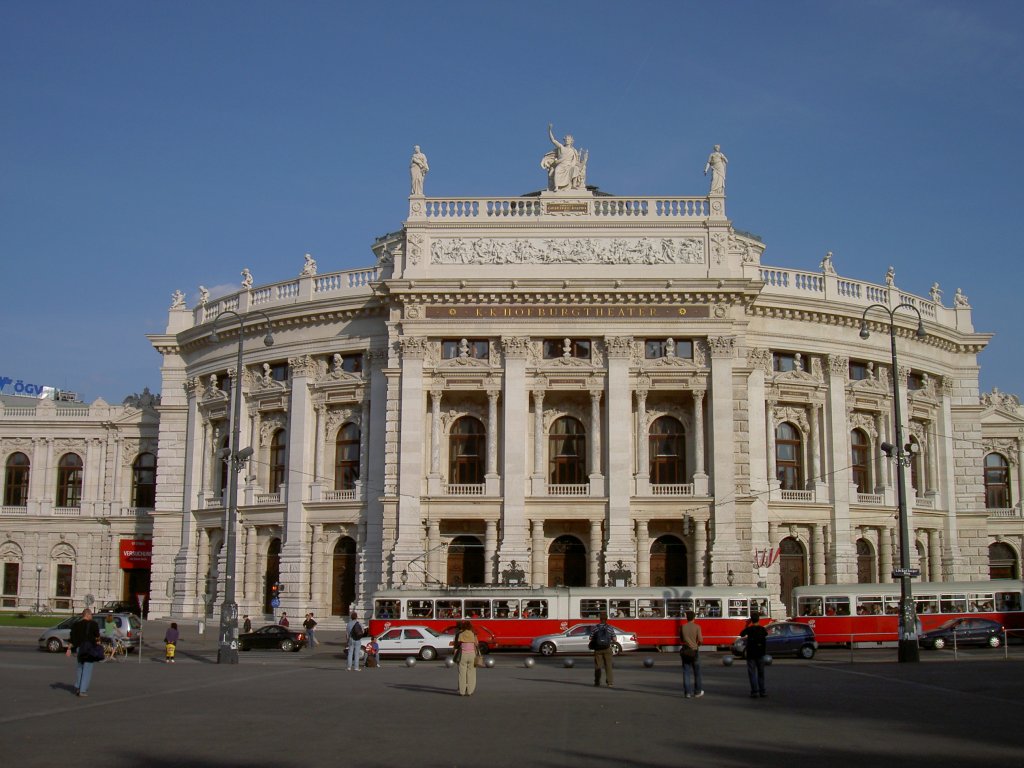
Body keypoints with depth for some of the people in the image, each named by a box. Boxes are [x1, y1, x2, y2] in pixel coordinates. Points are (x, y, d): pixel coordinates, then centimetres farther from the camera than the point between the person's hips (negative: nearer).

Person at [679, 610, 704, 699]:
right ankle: (698, 692, 16)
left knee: (686, 672, 4)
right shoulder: (697, 627, -7)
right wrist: (699, 644, 10)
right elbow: (700, 640, -11)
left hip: (685, 651, 2)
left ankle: (687, 692, 2)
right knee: (697, 672, 11)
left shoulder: (683, 627, 1)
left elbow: (681, 639, 8)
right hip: (694, 651, -2)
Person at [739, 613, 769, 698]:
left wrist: (746, 625, 7)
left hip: (751, 654, -3)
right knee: (761, 673, 12)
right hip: (760, 654, 3)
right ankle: (762, 692, 12)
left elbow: (741, 635, 5)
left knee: (752, 673, 0)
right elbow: (766, 634, 18)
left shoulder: (749, 629, -10)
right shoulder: (762, 629, -3)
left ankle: (754, 692, -7)